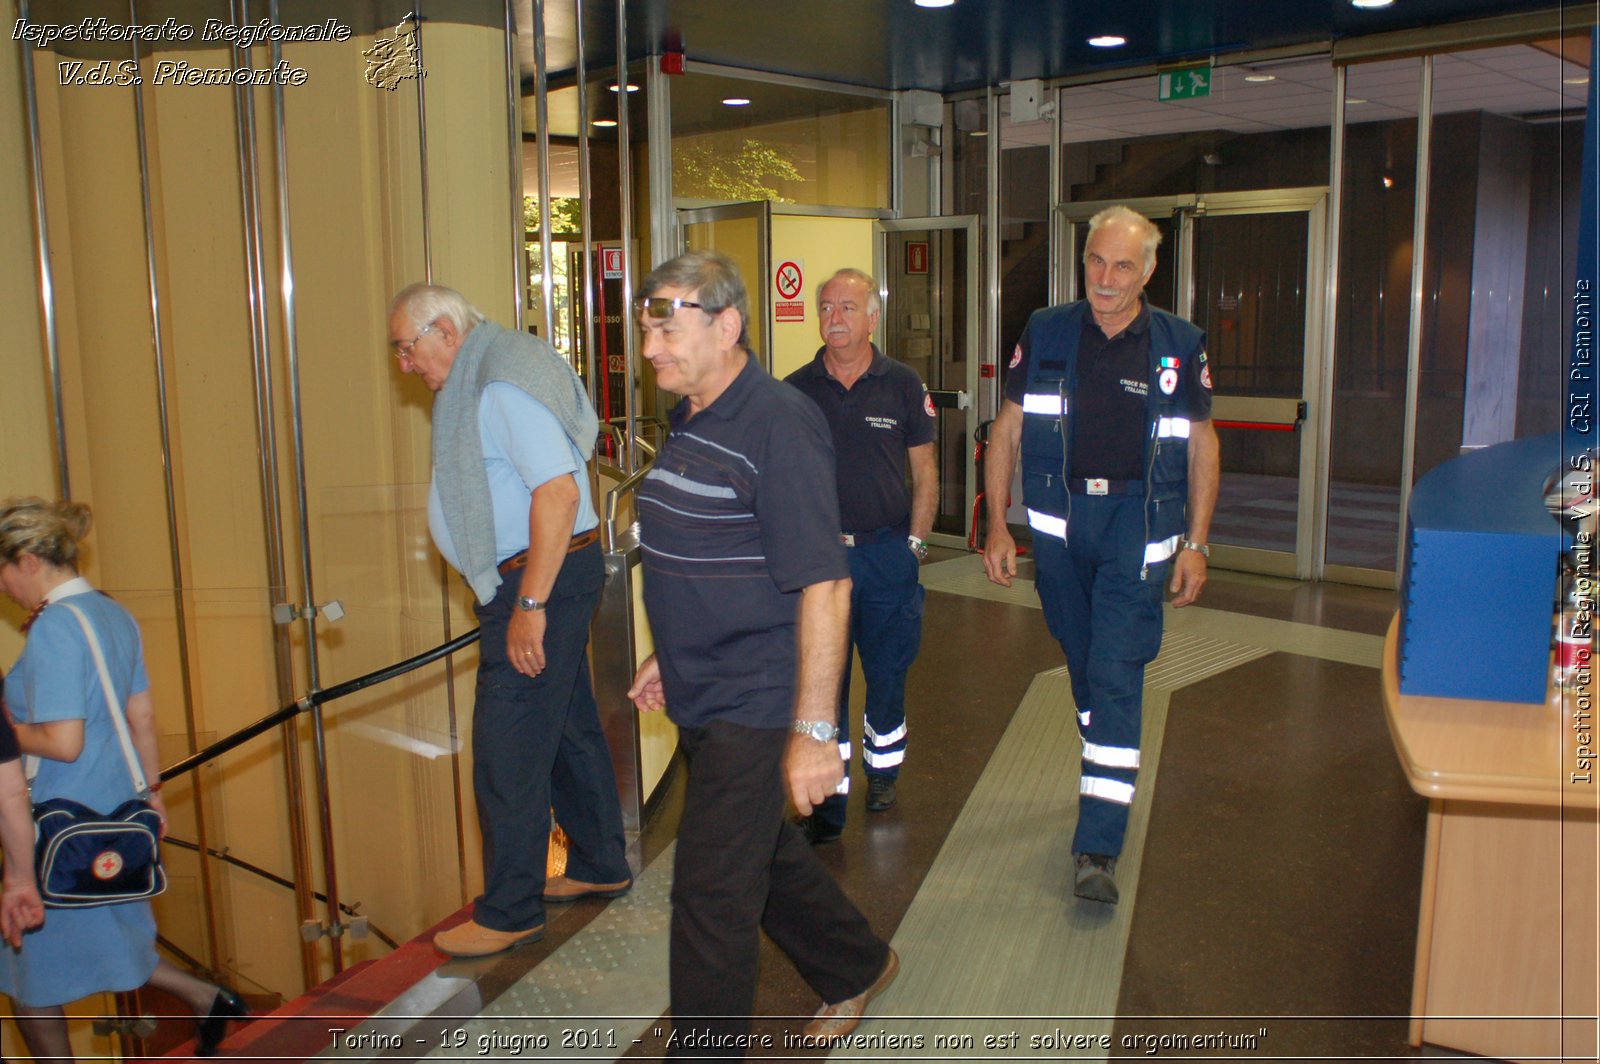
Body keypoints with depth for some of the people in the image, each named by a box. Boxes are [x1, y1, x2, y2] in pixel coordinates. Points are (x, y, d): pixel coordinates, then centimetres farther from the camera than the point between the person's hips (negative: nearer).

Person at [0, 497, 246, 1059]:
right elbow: (142, 718, 11)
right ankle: (206, 998, 21)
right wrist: (152, 793, 18)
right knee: (110, 937, 23)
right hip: (114, 812, 8)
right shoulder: (114, 615, 6)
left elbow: (63, 743, -23)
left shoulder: (52, 630, -19)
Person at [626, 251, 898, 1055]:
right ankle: (856, 968, 45)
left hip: (757, 705, -9)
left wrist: (813, 730, -25)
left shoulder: (779, 425, -20)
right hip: (703, 698, 9)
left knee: (710, 893, -1)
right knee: (766, 851, 23)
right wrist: (669, 656, 22)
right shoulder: (690, 422, 9)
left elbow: (822, 585, -24)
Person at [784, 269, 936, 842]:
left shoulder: (902, 385, 1)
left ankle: (883, 768, 35)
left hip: (888, 552, 0)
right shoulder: (796, 390, 2)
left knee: (888, 670, 12)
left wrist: (914, 542, -1)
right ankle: (829, 799, 13)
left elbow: (925, 473, 5)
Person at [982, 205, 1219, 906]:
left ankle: (1098, 847, -5)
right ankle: (1106, 773, 40)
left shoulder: (1179, 347, 1)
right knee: (1083, 663, 15)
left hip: (1138, 524, -2)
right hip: (1059, 520, 2)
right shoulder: (1046, 334, 2)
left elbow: (1201, 446, 7)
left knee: (1117, 675, -8)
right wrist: (997, 527, 1)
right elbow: (1006, 432, 6)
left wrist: (1196, 543, 2)